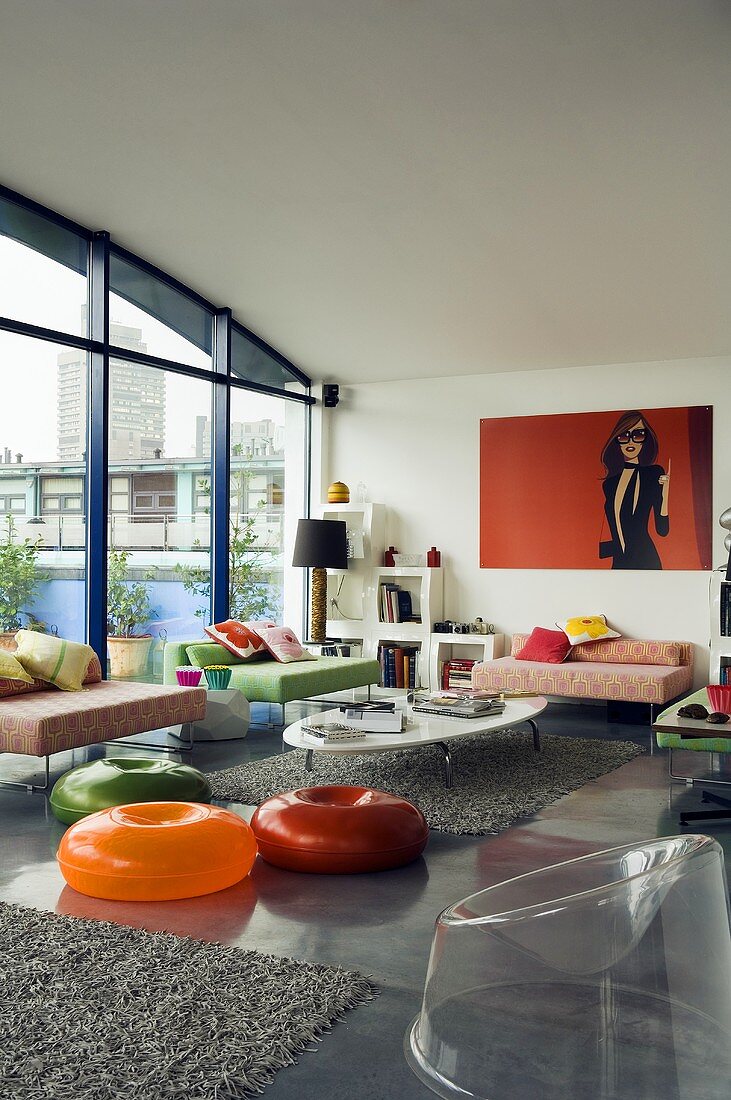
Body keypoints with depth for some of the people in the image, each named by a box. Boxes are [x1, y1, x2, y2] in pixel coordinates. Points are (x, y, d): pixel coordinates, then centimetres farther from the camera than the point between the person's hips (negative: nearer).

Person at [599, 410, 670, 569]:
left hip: (646, 561, -4)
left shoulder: (655, 474, -2)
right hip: (618, 561, 4)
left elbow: (662, 530, -5)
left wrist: (665, 497, -17)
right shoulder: (610, 481, 8)